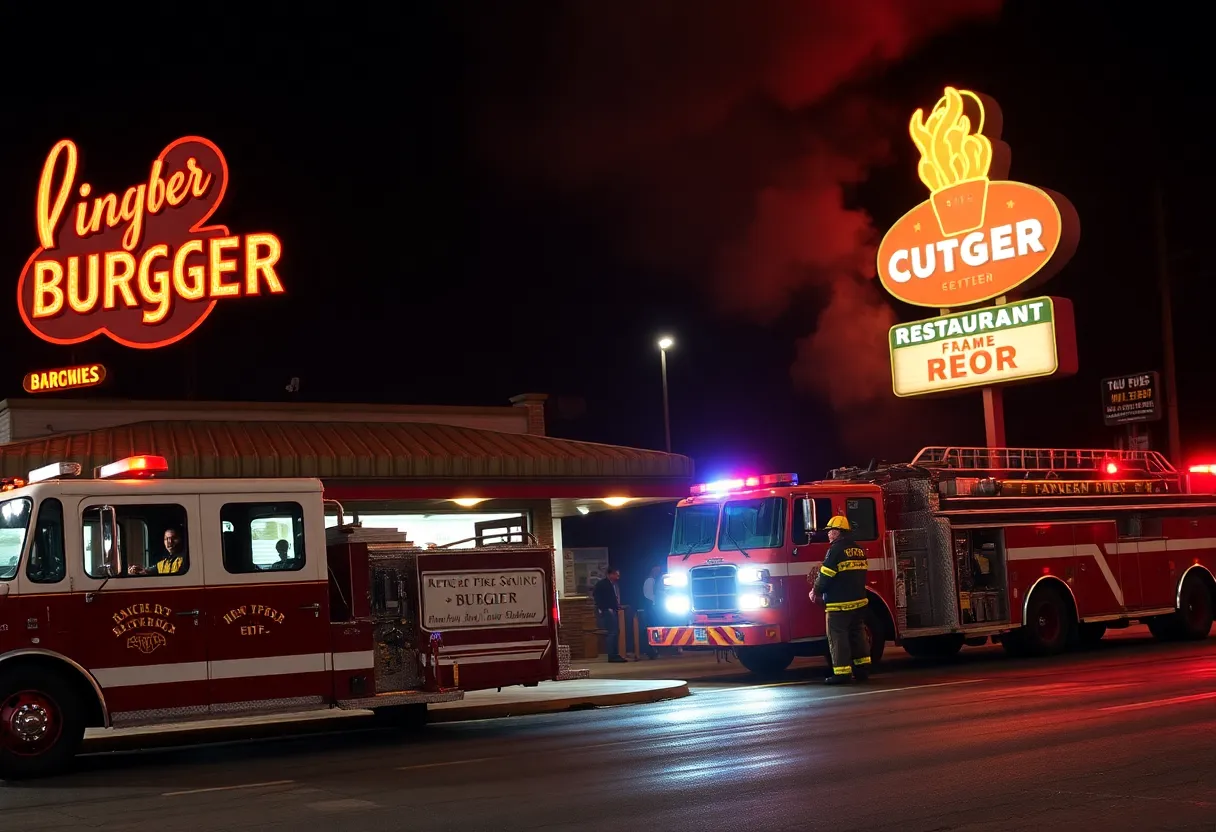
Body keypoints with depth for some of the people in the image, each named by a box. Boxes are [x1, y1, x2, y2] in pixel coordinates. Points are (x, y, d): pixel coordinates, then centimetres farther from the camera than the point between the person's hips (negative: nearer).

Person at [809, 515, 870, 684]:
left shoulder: (836, 549, -13)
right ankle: (862, 670, 17)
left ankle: (842, 673, -6)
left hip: (839, 603, -8)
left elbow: (825, 575, -14)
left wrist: (815, 591, 0)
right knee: (858, 634, 15)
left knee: (838, 637, -4)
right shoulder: (858, 549, 13)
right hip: (858, 600, 8)